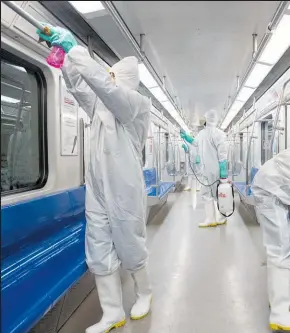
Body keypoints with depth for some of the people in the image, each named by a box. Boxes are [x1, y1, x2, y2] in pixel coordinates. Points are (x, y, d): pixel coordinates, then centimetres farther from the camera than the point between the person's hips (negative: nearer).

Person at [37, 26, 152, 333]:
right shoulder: (101, 105, 12)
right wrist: (64, 52, -3)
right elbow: (77, 83, 11)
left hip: (124, 193, -6)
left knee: (130, 251, 10)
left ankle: (144, 293, 37)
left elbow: (104, 85, -24)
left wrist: (74, 48, -22)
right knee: (99, 255, 8)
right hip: (97, 192, 6)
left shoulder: (139, 104, -9)